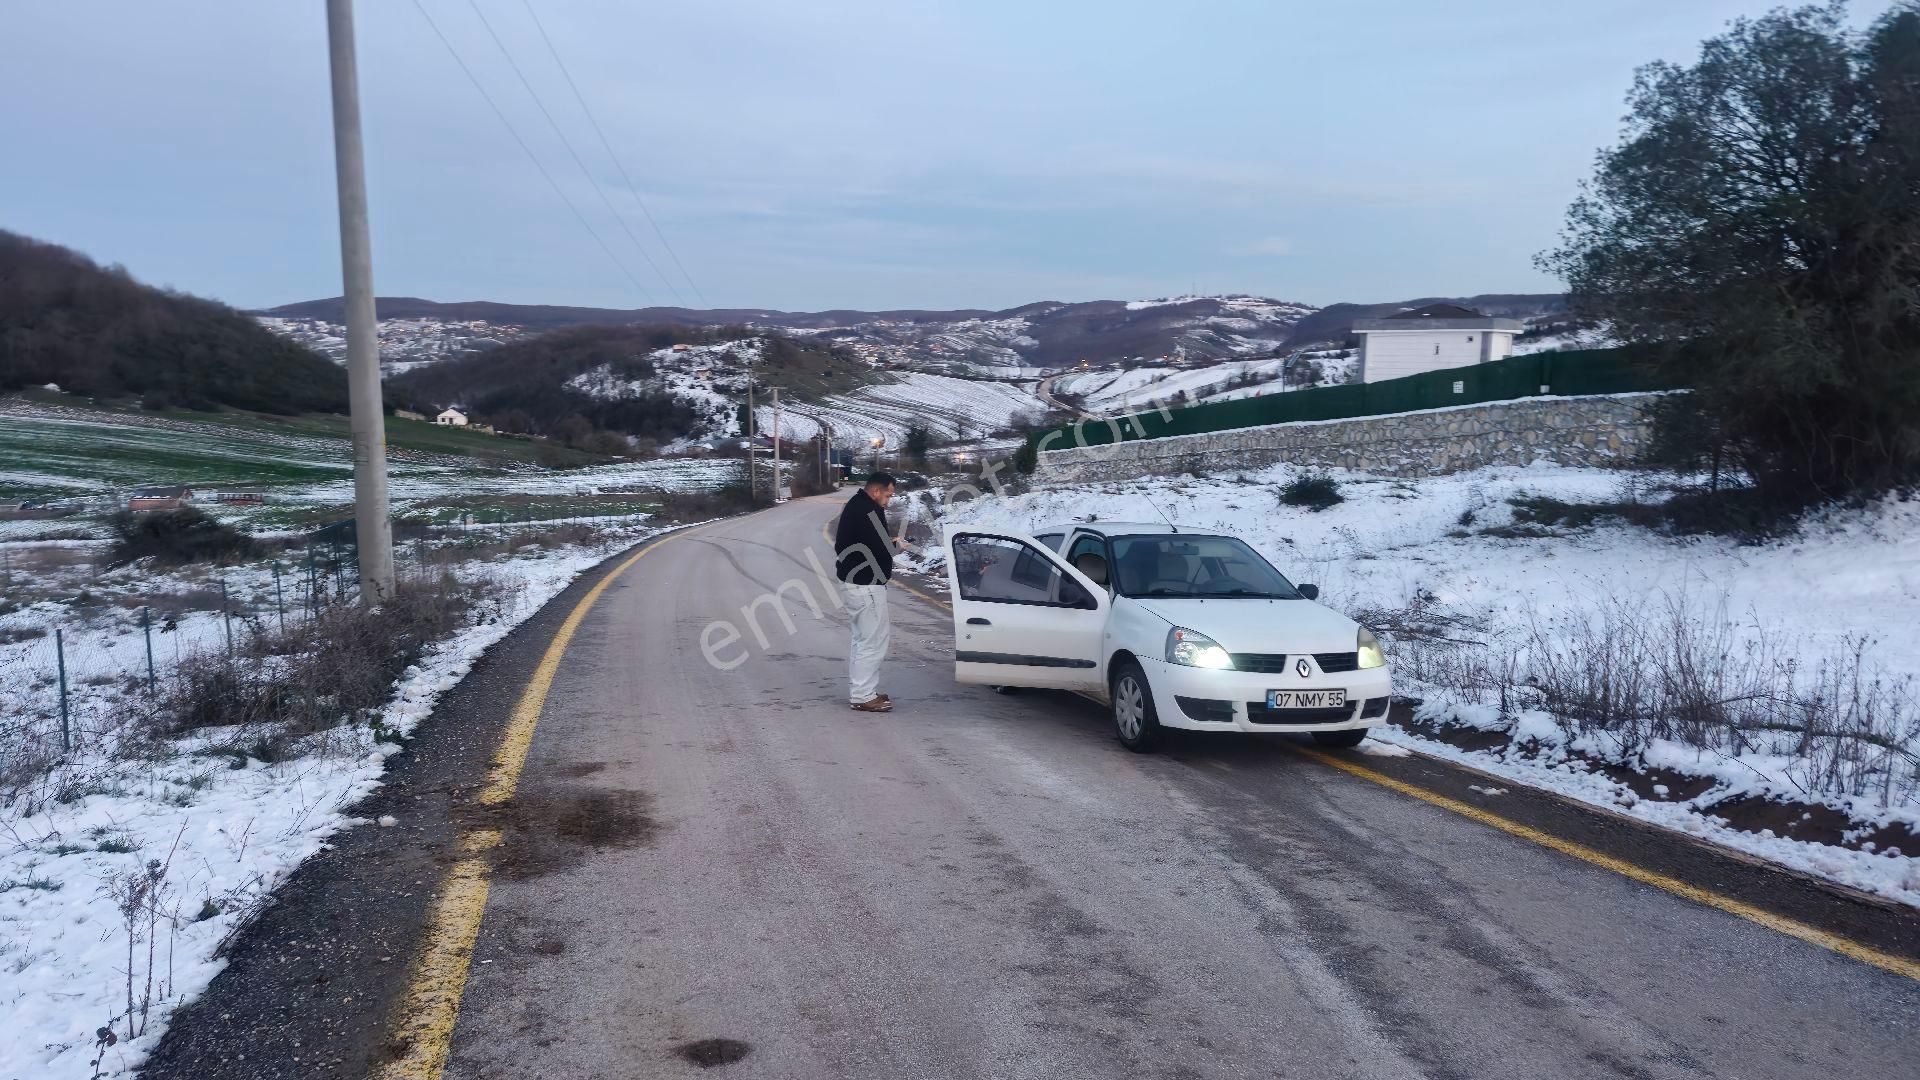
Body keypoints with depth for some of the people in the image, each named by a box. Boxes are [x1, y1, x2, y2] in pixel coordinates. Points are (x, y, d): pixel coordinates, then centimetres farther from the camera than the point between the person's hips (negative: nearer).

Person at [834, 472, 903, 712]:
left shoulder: (855, 505, 14)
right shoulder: (869, 510, -19)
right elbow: (883, 549, -21)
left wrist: (889, 542, 6)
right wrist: (895, 543, 0)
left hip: (852, 583, 11)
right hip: (866, 586, -11)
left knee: (862, 639, 19)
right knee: (873, 641, -3)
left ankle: (860, 691, 27)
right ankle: (863, 696, 1)